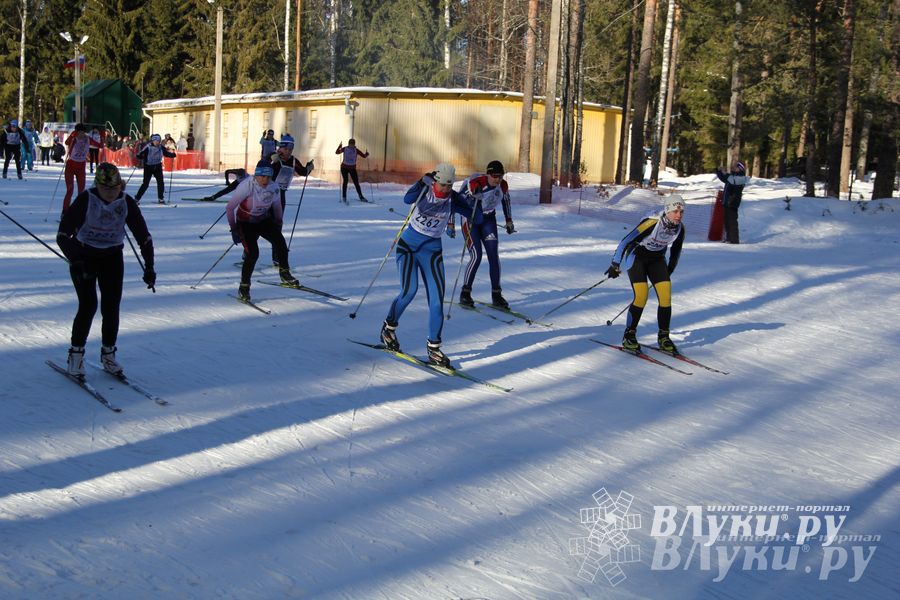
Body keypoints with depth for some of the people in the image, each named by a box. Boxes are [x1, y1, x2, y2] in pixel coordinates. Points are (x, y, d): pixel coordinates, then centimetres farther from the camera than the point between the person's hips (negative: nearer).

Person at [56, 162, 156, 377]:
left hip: (112, 257, 3)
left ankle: (108, 353, 15)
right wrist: (75, 261, -34)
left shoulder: (127, 203, -11)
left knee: (111, 306, -3)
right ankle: (76, 354, 4)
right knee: (89, 305, -13)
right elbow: (63, 234, -21)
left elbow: (143, 236, -4)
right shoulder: (85, 200, -20)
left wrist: (149, 267, -12)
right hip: (83, 256, -3)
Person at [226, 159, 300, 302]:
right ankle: (243, 287, -2)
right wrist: (234, 228, -18)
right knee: (252, 254, -19)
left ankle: (285, 275, 0)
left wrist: (279, 221, 15)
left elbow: (276, 204, 11)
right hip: (246, 223, -4)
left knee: (280, 241, -18)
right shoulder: (246, 186, -27)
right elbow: (229, 208, -19)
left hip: (264, 220, 4)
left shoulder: (273, 187, -12)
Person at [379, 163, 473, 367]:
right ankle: (389, 327, 9)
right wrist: (423, 182, -45)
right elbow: (408, 199, -34)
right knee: (409, 290, -18)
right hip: (408, 245, -3)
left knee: (437, 297, -7)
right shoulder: (424, 190, -13)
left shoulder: (453, 199, -5)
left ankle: (433, 347, 2)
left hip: (432, 250, 3)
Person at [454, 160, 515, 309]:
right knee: (477, 256, -16)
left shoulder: (503, 186, -10)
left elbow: (505, 200, 12)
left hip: (488, 220, 5)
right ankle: (465, 293, 0)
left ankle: (496, 295, 4)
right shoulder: (474, 183, -27)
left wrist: (509, 220, 16)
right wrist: (450, 223, -24)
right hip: (470, 220, -5)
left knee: (493, 255, -5)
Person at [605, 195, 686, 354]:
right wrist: (615, 265, -19)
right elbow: (626, 240, -24)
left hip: (657, 258, 5)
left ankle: (663, 337, 1)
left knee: (666, 296, -11)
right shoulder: (652, 222, -30)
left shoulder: (680, 228, -12)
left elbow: (675, 250, 8)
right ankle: (629, 336, -4)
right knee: (641, 296, -19)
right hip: (636, 256, -5)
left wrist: (669, 271, 17)